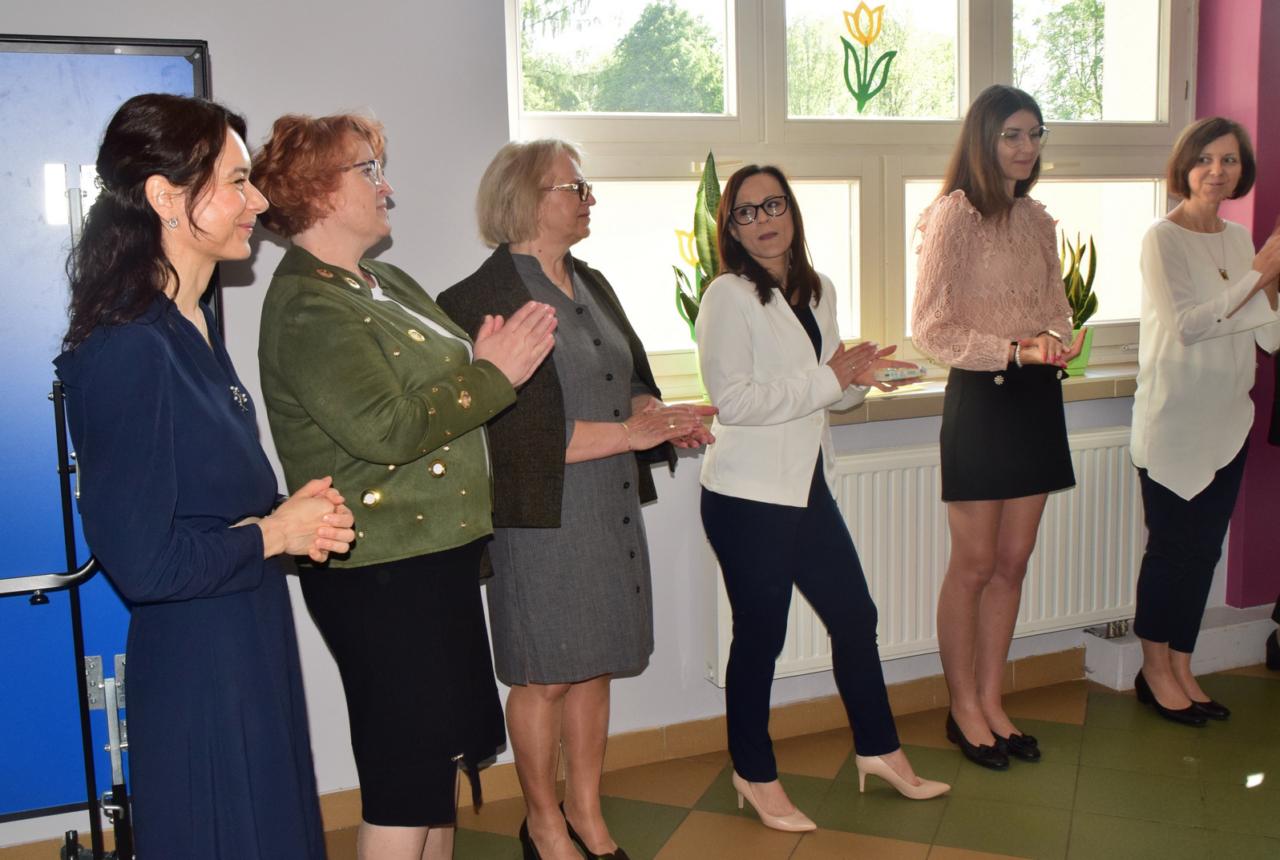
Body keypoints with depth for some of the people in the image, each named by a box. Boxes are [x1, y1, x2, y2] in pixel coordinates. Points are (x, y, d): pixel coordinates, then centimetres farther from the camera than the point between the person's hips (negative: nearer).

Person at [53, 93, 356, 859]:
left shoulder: (195, 327, 7)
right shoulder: (130, 350, -22)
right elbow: (142, 560, -24)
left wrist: (292, 511, -1)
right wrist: (274, 534, -12)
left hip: (253, 644, 9)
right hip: (196, 666, -9)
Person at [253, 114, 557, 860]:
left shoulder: (384, 282, 13)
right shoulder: (308, 309, -17)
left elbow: (432, 385, 18)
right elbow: (383, 429, -26)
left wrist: (481, 357, -3)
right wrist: (493, 373, -18)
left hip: (437, 554, 10)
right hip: (380, 574, -10)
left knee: (445, 756, 20)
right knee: (407, 776, 2)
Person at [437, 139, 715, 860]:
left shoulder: (591, 285, 14)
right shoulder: (484, 298, -13)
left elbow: (630, 379, 19)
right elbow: (516, 430, -20)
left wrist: (660, 415, -4)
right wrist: (632, 433, -19)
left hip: (611, 511, 7)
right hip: (543, 517, -7)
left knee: (594, 666, 15)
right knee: (546, 676, 6)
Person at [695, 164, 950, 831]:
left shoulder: (818, 292, 11)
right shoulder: (728, 297, -11)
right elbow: (732, 401, -21)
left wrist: (858, 376, -5)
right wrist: (828, 380, -18)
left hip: (807, 488, 7)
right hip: (748, 495, -7)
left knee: (855, 617, 15)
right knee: (759, 637, 5)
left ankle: (878, 750, 34)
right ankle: (755, 776, 24)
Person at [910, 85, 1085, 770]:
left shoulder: (1036, 220, 12)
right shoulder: (953, 216, -9)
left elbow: (1056, 309, 18)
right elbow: (929, 328, -12)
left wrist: (1058, 343, -5)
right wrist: (1012, 351, -20)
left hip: (1036, 399, 7)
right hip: (980, 399, -7)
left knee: (1013, 561, 11)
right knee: (974, 565, 2)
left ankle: (991, 701, 25)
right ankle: (963, 708, 18)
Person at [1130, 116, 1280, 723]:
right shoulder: (1163, 238, -8)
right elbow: (1186, 325, -18)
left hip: (1228, 420, 6)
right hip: (1174, 421, -6)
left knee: (1204, 549, 10)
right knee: (1172, 548, 2)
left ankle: (1180, 669, 22)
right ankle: (1155, 670, 18)